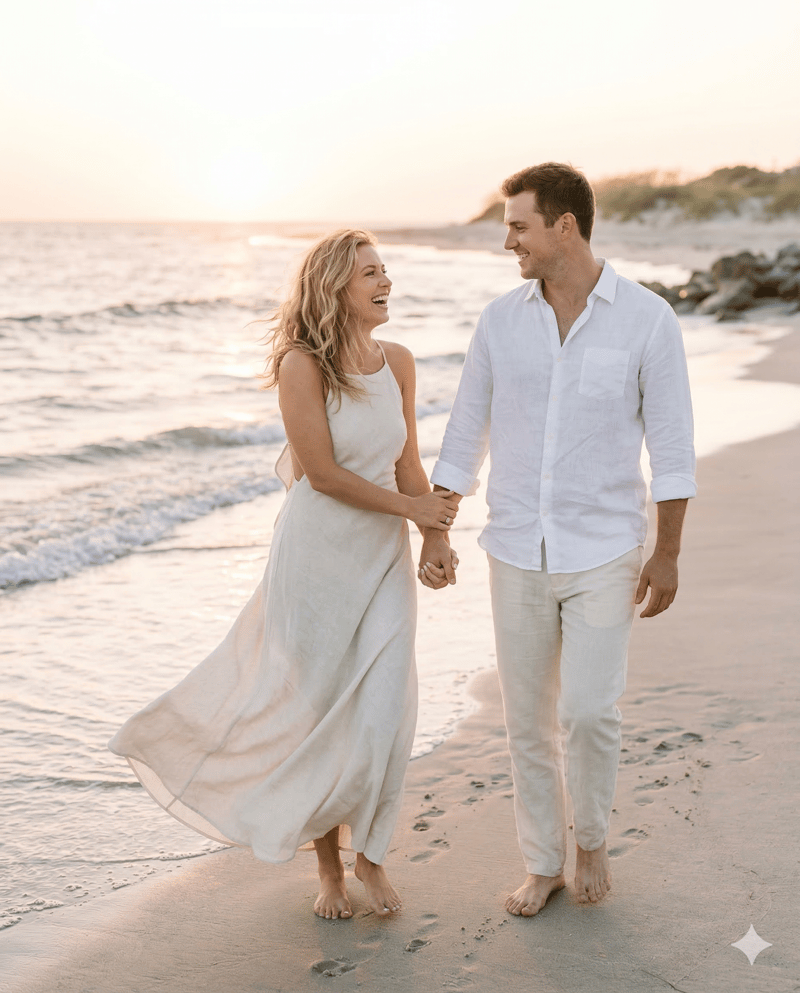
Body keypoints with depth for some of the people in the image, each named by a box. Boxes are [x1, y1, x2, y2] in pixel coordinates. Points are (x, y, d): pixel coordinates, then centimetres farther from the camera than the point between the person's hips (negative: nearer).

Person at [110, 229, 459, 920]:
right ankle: (328, 865, 26)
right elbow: (322, 473, -14)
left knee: (384, 715, 2)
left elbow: (408, 465, 11)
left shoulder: (398, 362, 4)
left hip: (384, 560, 4)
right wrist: (411, 507, -9)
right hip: (316, 557, -4)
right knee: (317, 713, 6)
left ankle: (370, 856, 24)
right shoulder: (302, 366, -13)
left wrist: (438, 536, 0)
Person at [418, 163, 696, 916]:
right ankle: (542, 865, 26)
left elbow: (671, 445, -6)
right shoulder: (501, 319, -1)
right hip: (518, 551, 3)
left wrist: (667, 555, -6)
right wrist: (434, 533, 1)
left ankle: (590, 838, 24)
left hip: (603, 553, -3)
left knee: (588, 713, -7)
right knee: (527, 718, 8)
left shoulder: (647, 319, -11)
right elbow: (465, 435, 5)